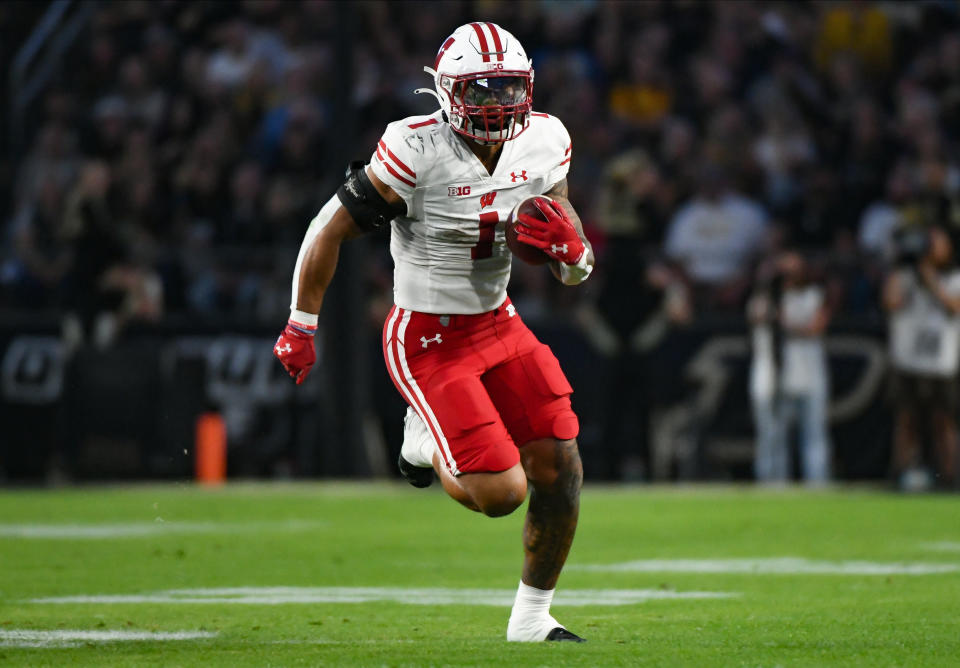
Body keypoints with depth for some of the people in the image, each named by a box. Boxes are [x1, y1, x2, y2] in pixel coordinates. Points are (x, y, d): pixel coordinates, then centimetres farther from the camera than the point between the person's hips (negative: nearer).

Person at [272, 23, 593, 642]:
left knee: (561, 468, -3)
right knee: (502, 492, -14)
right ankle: (426, 442, 21)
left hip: (499, 324, 6)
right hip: (428, 341, -6)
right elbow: (330, 231, -12)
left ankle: (532, 619, 16)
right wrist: (301, 329, -5)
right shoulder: (418, 151, -22)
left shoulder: (542, 144, -3)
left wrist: (565, 243, -20)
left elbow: (578, 270, 5)